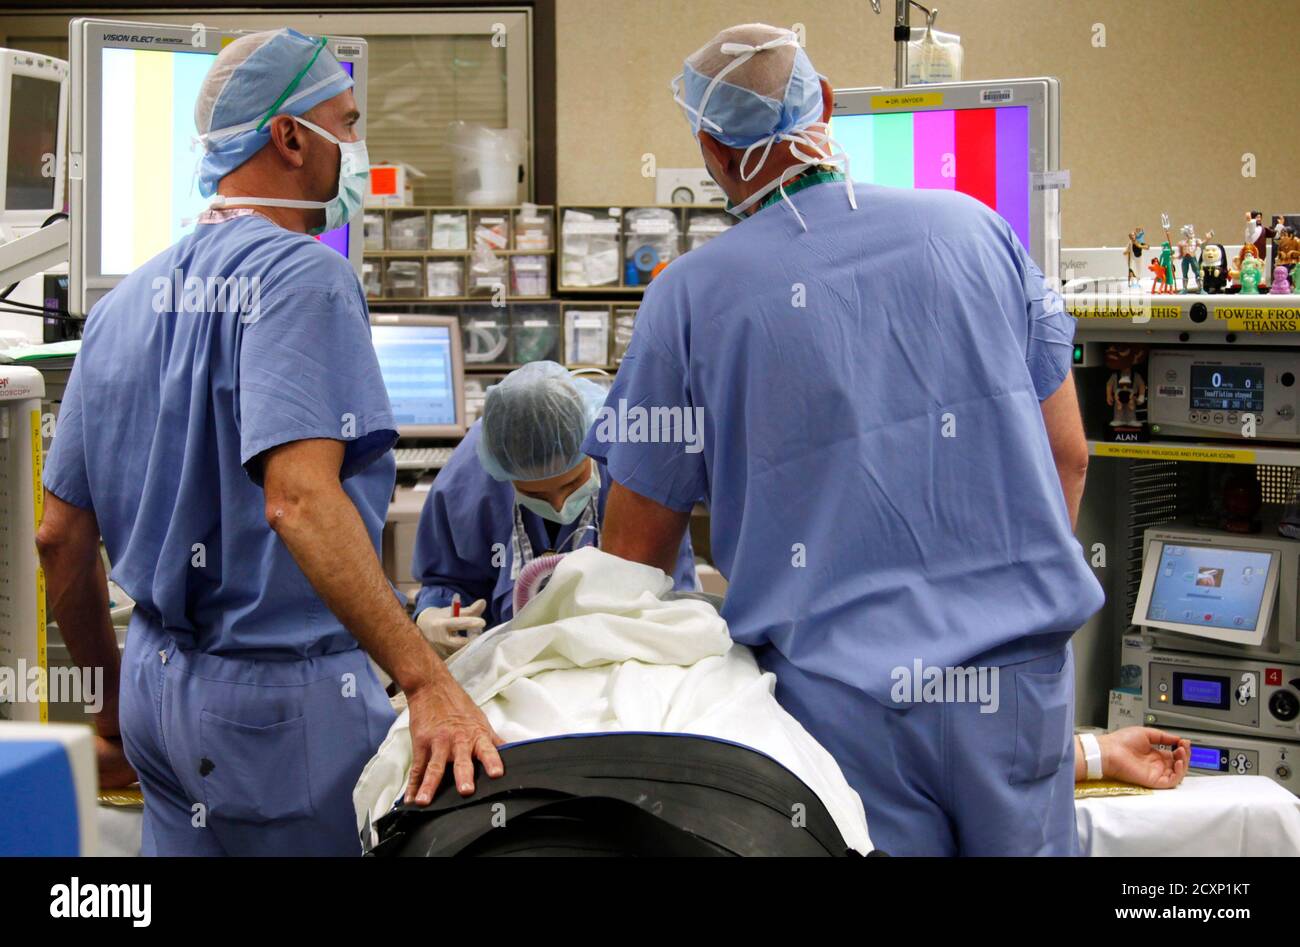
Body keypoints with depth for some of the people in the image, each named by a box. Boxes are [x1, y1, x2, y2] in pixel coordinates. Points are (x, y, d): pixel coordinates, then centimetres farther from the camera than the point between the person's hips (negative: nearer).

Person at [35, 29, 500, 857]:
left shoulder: (126, 303, 10)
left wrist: (118, 706, 23)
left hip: (162, 676, 8)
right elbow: (299, 498, -29)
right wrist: (428, 681, -35)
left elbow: (62, 535, 12)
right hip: (284, 695, -8)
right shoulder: (303, 276, -14)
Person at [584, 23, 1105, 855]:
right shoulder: (974, 228, 3)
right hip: (1020, 670, 3)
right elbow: (1068, 453, 8)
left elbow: (635, 552, 2)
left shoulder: (691, 295, -4)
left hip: (844, 686, -2)